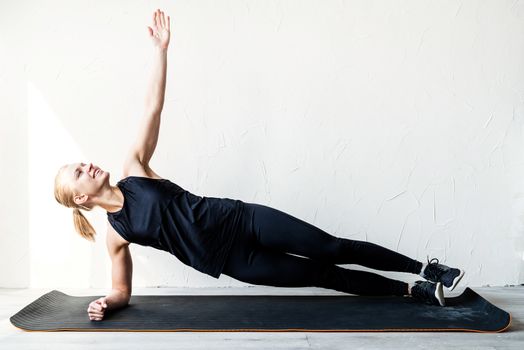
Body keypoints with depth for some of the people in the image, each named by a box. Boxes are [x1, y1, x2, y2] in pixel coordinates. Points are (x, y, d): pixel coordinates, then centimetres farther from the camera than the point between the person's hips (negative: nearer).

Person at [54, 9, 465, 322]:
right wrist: (105, 304, -12)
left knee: (334, 249, -2)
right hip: (230, 260, -1)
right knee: (325, 275, 0)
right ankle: (414, 290, 12)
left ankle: (425, 268, 11)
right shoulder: (116, 234, 1)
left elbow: (153, 109, -3)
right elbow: (122, 290, 10)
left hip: (239, 219, 1)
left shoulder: (134, 168, 3)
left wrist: (161, 49, -7)